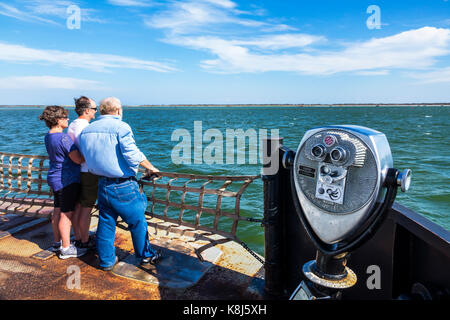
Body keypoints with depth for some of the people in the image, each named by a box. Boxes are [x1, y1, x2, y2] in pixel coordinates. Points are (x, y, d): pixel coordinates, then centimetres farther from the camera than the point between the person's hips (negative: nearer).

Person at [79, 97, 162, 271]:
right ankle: (145, 255, 25)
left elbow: (86, 157, 12)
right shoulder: (121, 127, -15)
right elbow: (133, 155, -21)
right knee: (137, 222, 10)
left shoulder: (86, 130, 8)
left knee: (105, 222, 17)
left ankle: (106, 260, 29)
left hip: (102, 184, 7)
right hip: (123, 186, -7)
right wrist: (150, 168, -8)